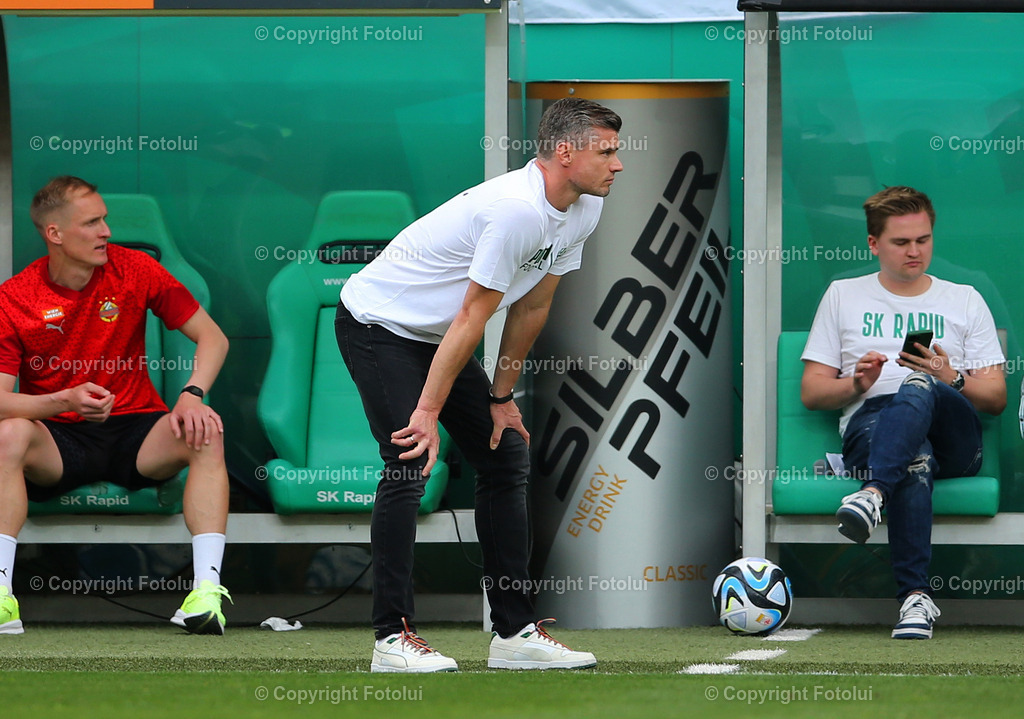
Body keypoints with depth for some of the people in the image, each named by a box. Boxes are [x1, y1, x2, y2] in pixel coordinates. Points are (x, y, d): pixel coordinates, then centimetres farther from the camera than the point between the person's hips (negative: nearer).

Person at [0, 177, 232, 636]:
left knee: (205, 437, -28)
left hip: (133, 433, 1)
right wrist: (65, 400, -31)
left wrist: (192, 395, -20)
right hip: (59, 440, -1)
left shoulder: (132, 270, -3)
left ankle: (207, 592, -36)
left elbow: (212, 338, 0)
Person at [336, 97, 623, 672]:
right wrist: (428, 412, -23)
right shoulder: (518, 209, -31)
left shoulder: (583, 210, -3)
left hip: (436, 335, 10)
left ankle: (516, 631, 8)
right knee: (411, 467, -20)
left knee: (508, 457, 6)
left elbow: (532, 307, 7)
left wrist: (502, 398, 9)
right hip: (378, 323, -10)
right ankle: (393, 636, -15)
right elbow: (472, 317, -27)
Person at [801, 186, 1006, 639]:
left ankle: (873, 494, -62)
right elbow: (811, 393, 18)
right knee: (914, 462, -41)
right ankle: (915, 597, -52)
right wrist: (856, 383, -4)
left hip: (952, 436, 0)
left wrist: (951, 380, -5)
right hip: (869, 425, 0)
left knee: (917, 390, -39)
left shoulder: (965, 301, 24)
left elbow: (996, 398, 16)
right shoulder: (843, 297, 24)